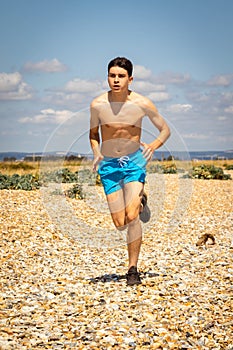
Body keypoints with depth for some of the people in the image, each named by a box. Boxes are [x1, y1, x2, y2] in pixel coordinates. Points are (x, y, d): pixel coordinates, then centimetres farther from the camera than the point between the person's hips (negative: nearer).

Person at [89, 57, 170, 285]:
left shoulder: (142, 104, -10)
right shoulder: (98, 104, -8)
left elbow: (165, 130, 2)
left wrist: (154, 145, -19)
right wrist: (96, 152, -10)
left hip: (134, 161, -2)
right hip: (108, 165, 2)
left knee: (132, 217, -17)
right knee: (120, 224, 1)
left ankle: (133, 270, -3)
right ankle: (138, 201, 37)